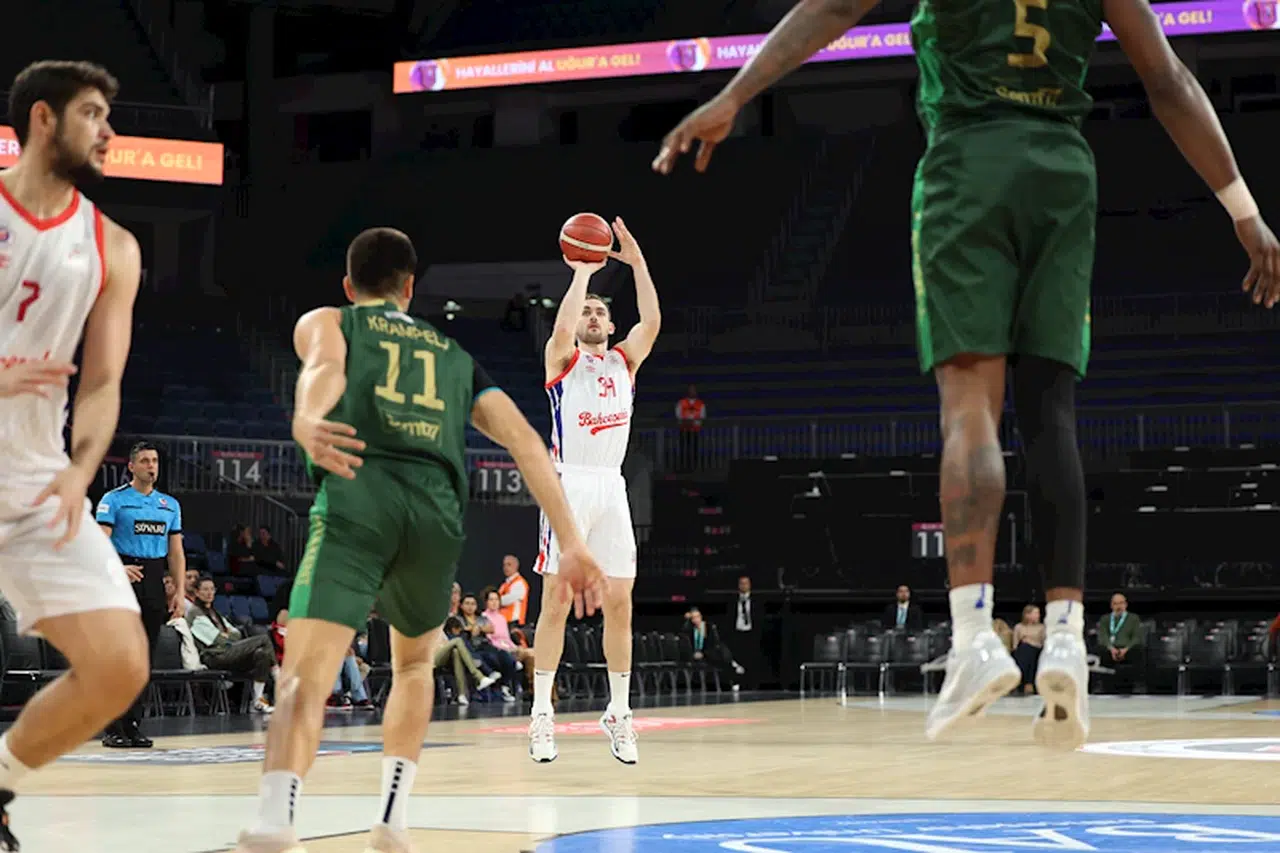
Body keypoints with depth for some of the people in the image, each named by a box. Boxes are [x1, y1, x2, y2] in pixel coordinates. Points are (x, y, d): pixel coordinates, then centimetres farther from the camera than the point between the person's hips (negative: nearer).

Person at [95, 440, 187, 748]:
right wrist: (118, 568, -27)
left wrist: (180, 592, 7)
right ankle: (113, 730, -3)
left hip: (154, 583, 5)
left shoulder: (170, 505, 15)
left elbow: (176, 552, 15)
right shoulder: (114, 500, 0)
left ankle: (134, 726, 11)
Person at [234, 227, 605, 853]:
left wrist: (306, 422, -27)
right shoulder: (455, 355, 32)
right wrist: (571, 542, 11)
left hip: (358, 496, -3)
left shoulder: (325, 322, 23)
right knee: (414, 663, 28)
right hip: (438, 508, 3)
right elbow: (525, 441, 18)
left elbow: (325, 368, -4)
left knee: (307, 671, -15)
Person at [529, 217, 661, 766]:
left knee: (619, 602, 2)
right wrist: (582, 273, -11)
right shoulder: (563, 360, 6)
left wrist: (637, 262, -5)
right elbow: (561, 328, -17)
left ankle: (618, 713, 10)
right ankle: (542, 712, -3)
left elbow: (652, 321, -1)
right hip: (569, 484, -4)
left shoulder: (625, 361, 16)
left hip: (613, 488, 4)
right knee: (557, 599, -6)